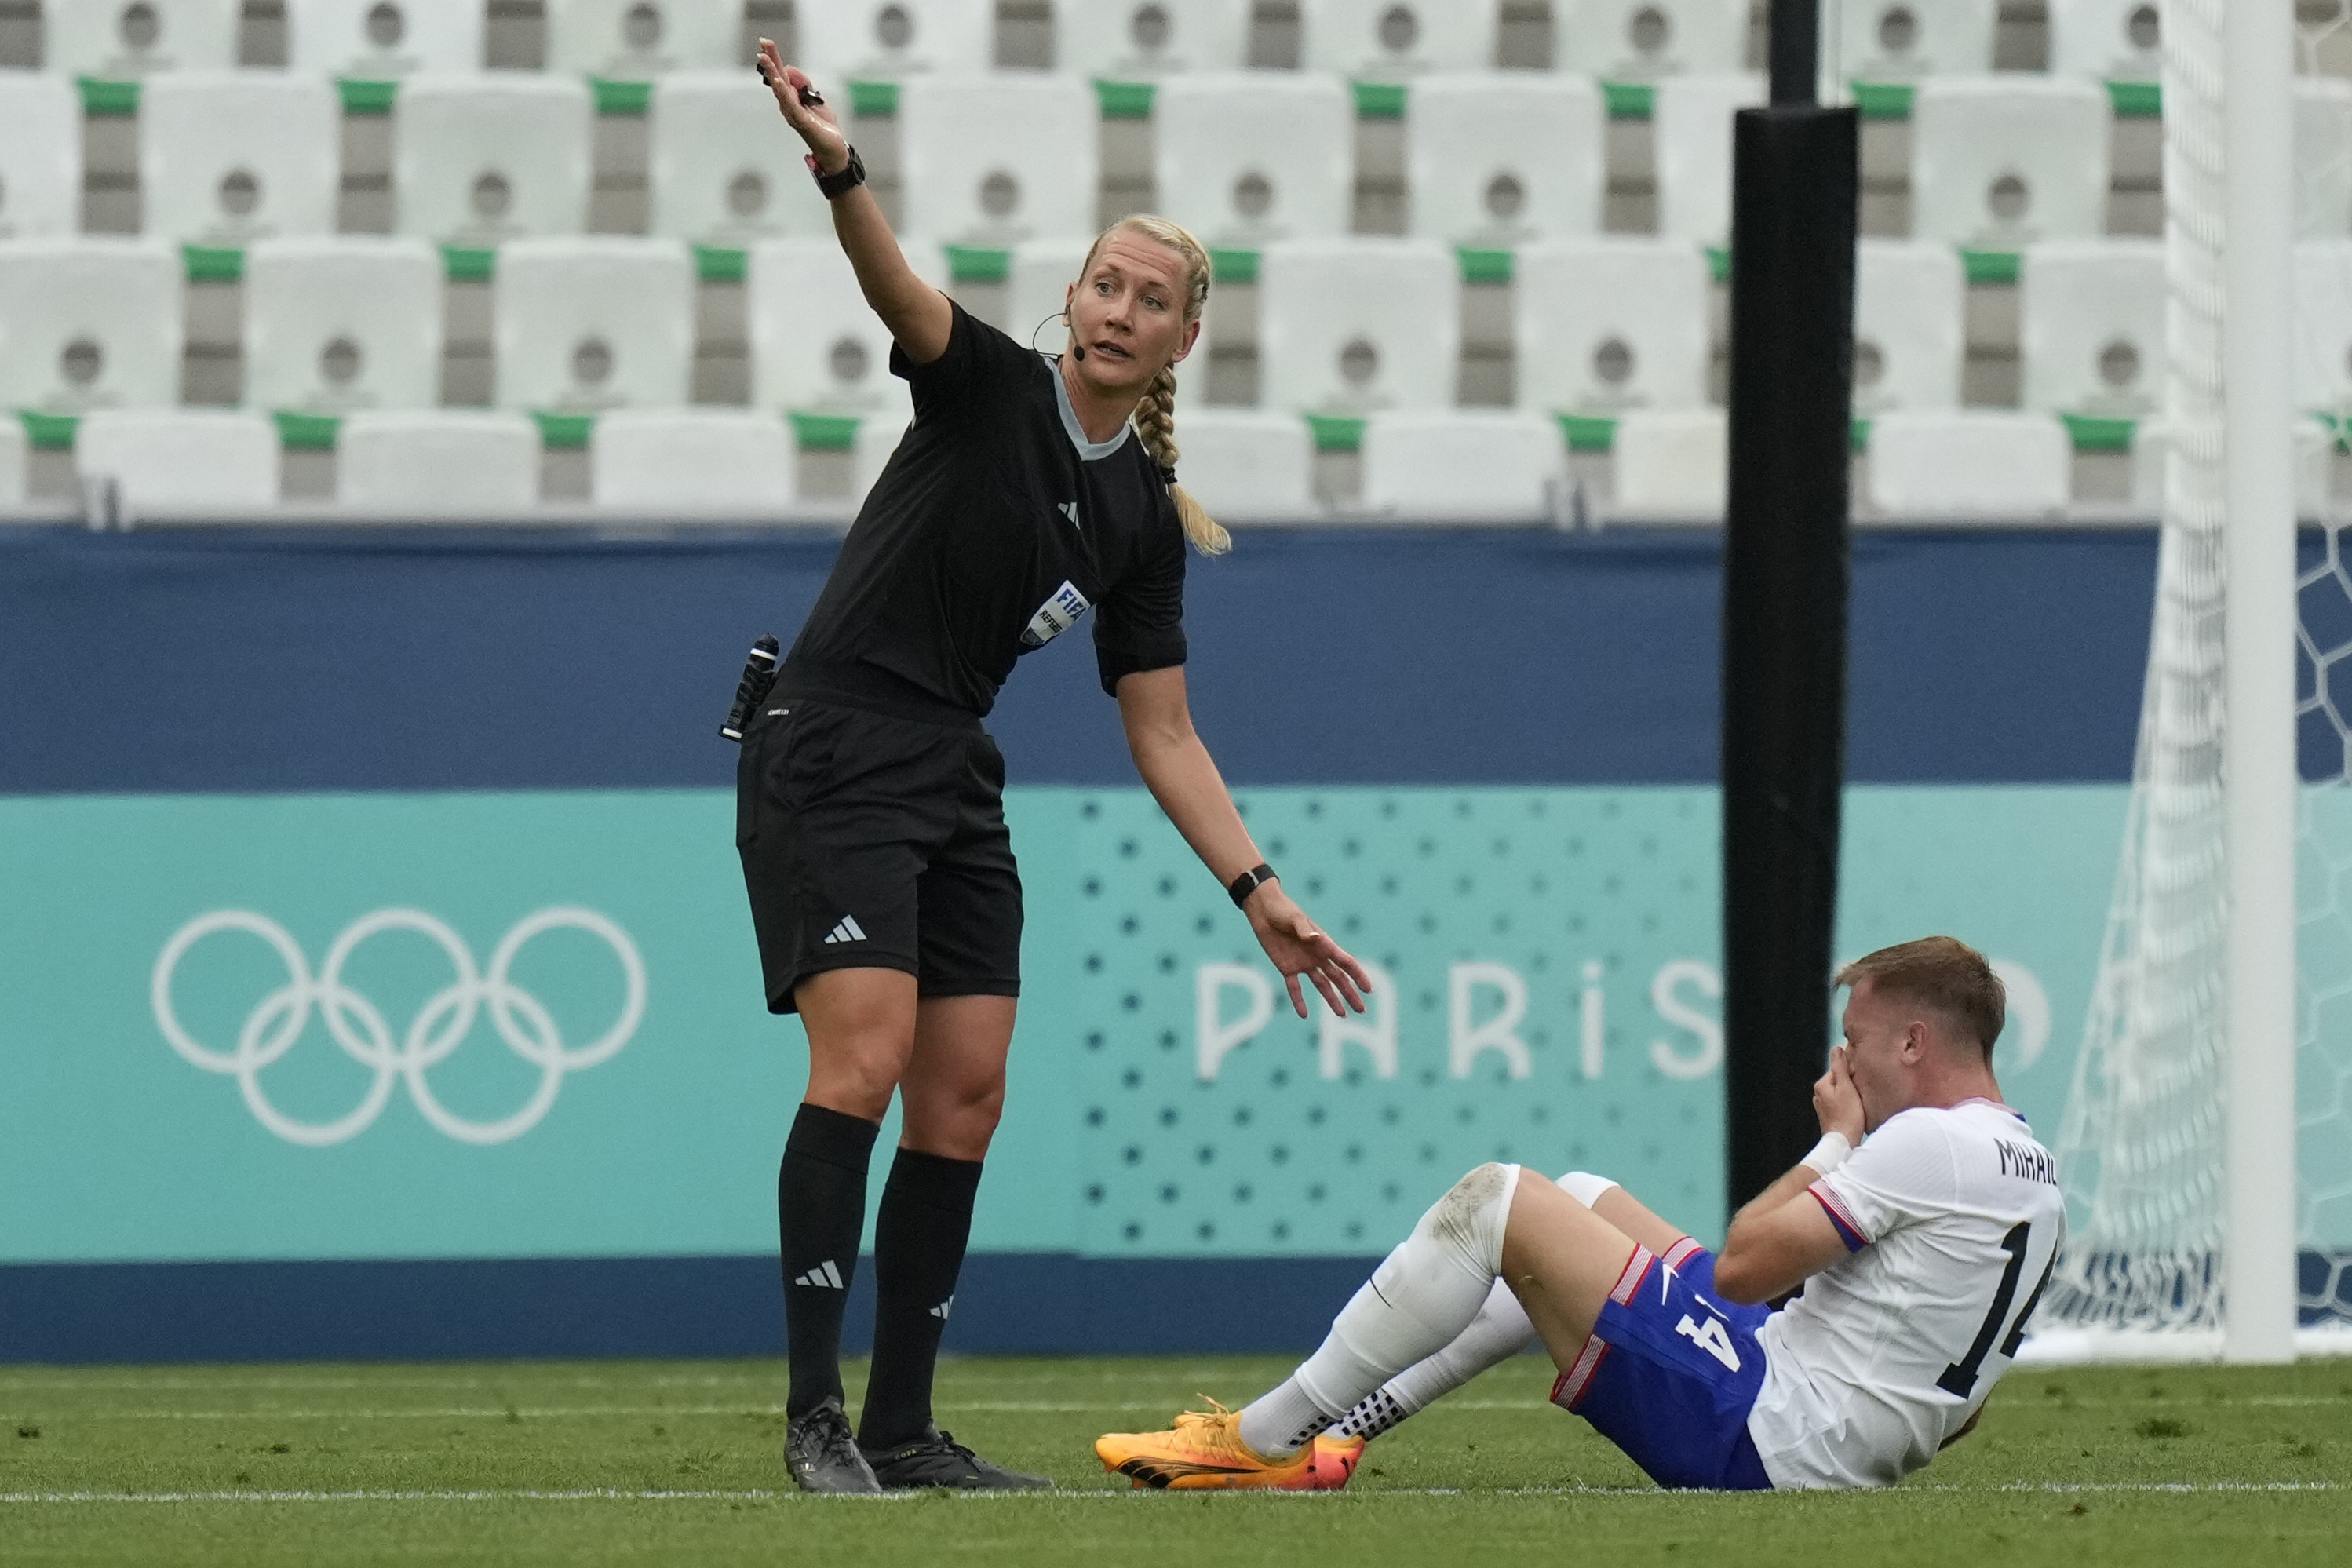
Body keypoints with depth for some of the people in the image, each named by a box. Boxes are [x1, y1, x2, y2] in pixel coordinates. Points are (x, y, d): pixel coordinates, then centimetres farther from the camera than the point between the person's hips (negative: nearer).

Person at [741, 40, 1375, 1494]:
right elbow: (899, 287, -28)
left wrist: (1260, 889, 4)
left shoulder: (1144, 515, 9)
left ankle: (902, 1424, 8)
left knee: (966, 1092, 2)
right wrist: (838, 167, -49)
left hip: (955, 785, 7)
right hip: (829, 758, -7)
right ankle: (816, 1413, -18)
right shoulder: (987, 387, -6)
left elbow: (1165, 735, 13)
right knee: (866, 1058, -18)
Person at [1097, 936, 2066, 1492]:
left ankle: (1262, 1439, 2)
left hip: (1758, 1431, -10)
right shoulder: (2034, 1172, 13)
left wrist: (1835, 1146, -3)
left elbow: (1743, 1263, -17)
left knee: (1492, 1203, -7)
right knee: (1579, 1203, 25)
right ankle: (1334, 1431, 22)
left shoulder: (1930, 1146, -18)